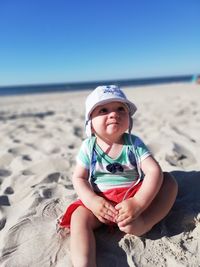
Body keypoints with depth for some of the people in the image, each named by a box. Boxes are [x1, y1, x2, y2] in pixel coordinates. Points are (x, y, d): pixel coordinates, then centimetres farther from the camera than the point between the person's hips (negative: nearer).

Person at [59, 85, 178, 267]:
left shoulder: (134, 143, -8)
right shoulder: (89, 147, -7)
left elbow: (154, 171, -16)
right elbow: (79, 178, -5)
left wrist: (138, 203, -28)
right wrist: (92, 201, -22)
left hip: (134, 195, 1)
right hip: (101, 200, 0)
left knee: (169, 181, -15)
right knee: (79, 217, -25)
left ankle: (144, 223, -27)